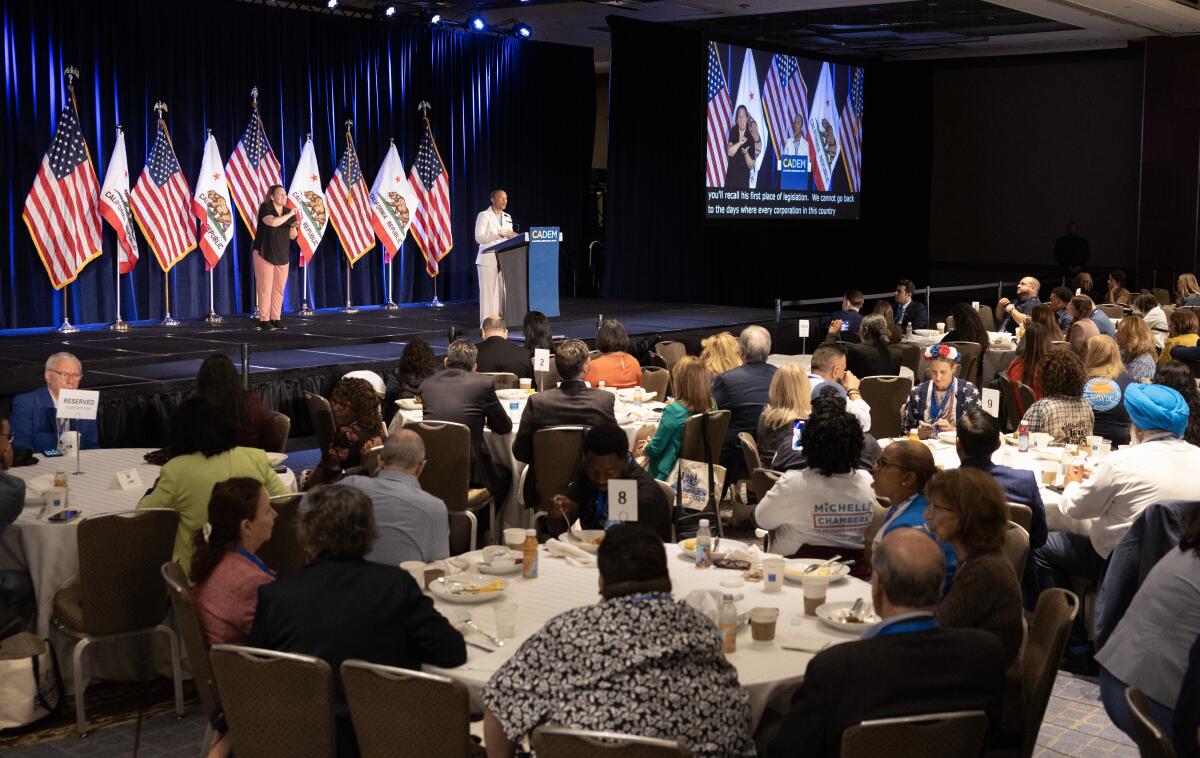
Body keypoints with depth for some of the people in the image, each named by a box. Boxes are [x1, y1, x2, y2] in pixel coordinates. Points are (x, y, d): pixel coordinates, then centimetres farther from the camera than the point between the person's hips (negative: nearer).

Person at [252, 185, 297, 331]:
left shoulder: (289, 212, 7)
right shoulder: (265, 208, -9)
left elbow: (292, 236, 11)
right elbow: (272, 222, -29)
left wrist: (294, 227, -10)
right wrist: (289, 215, -22)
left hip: (282, 257, 5)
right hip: (264, 254, -5)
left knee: (279, 288, 5)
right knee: (265, 288, -3)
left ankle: (276, 318, 12)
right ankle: (263, 320, 2)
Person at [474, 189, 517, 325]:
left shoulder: (507, 217, 17)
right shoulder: (483, 215, -3)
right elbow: (479, 238, -12)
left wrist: (514, 237, -2)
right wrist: (498, 233, -23)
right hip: (488, 261, -6)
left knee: (502, 293, 2)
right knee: (489, 293, -7)